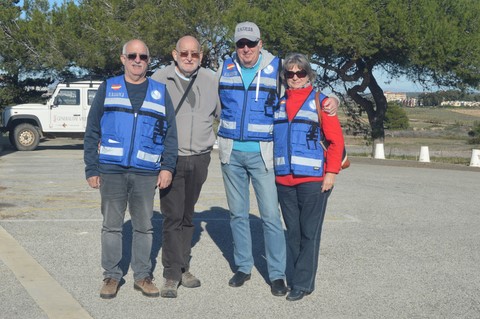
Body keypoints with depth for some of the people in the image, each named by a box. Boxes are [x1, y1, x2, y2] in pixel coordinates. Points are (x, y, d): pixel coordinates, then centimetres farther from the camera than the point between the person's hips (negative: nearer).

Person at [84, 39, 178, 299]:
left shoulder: (160, 92, 9)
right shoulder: (108, 89, 6)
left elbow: (170, 133, 7)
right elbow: (92, 132, 4)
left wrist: (167, 167, -3)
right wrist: (91, 169, -2)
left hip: (146, 172, 1)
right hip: (111, 170, 0)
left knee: (144, 226, 8)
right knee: (111, 225, 7)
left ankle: (142, 275, 20)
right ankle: (111, 275, 18)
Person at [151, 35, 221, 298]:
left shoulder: (211, 80, 7)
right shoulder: (160, 79, -3)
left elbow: (224, 112, 19)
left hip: (199, 158, 4)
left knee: (187, 216, 13)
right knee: (172, 216, -6)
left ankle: (183, 268, 23)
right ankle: (172, 275, 0)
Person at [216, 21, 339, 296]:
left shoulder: (277, 68, -4)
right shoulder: (225, 69, 6)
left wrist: (329, 101, -11)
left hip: (263, 153, -3)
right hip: (231, 153, 4)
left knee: (271, 216, -5)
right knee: (238, 214, 12)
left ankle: (277, 274, 7)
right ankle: (243, 267, 26)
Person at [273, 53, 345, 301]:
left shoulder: (320, 102, 0)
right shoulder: (279, 104, 13)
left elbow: (336, 140, -3)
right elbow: (271, 138, 17)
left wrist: (332, 172, -10)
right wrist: (272, 170, 9)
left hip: (313, 179, -4)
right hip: (284, 180, 5)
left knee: (309, 233, -1)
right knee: (292, 232, 11)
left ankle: (303, 283, 4)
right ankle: (296, 275, 21)